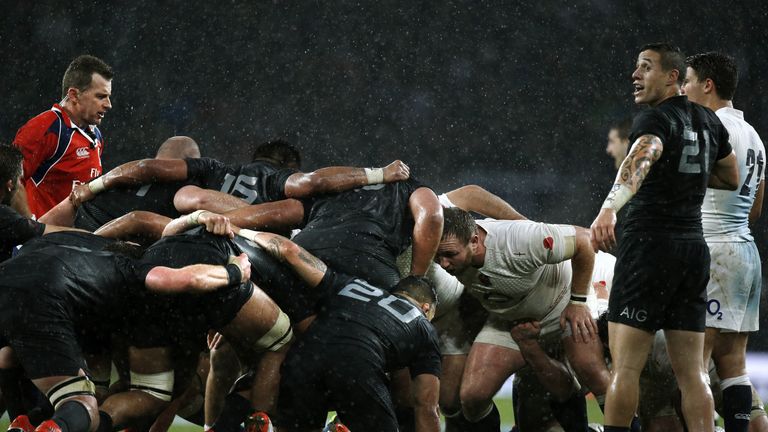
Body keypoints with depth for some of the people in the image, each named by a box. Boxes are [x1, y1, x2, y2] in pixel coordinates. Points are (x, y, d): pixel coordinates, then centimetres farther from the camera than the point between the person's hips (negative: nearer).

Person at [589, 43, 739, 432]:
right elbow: (731, 178, 28)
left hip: (650, 244, -7)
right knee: (691, 372, 6)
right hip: (694, 248, 7)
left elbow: (640, 161, -33)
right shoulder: (707, 121, 13)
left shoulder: (655, 120, -10)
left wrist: (610, 208, -49)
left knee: (625, 367, -6)